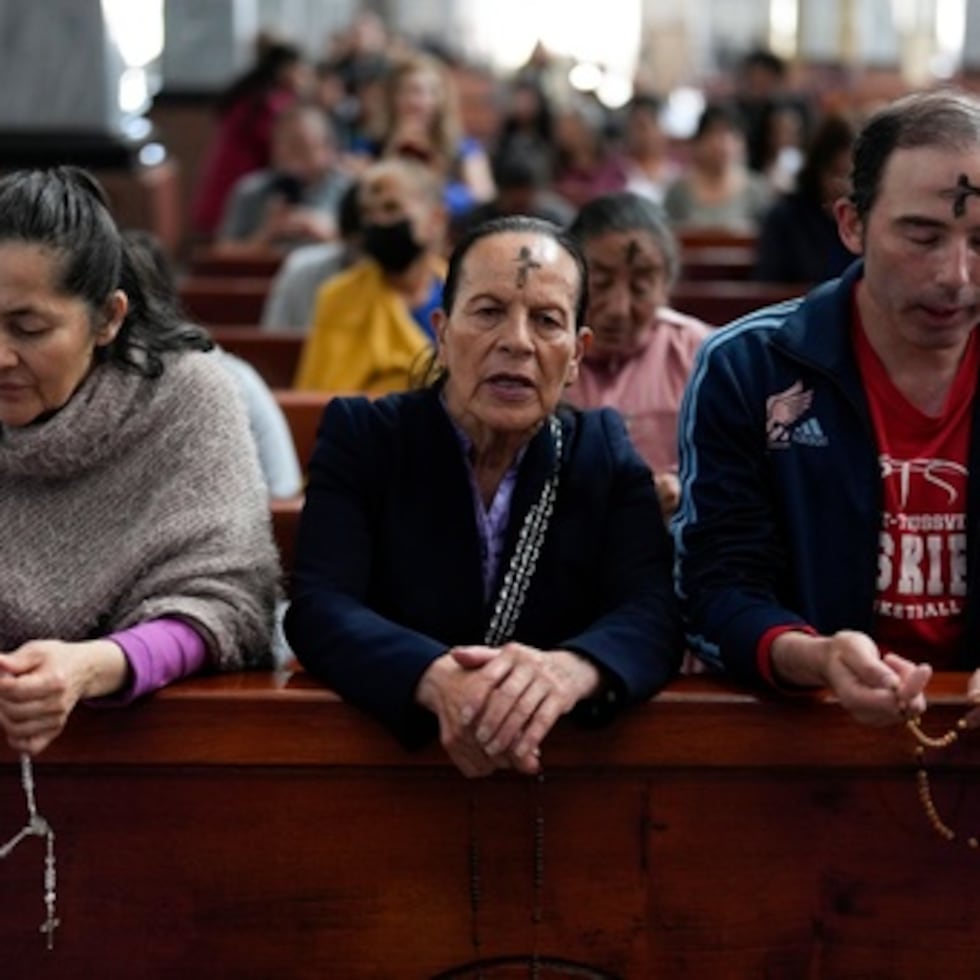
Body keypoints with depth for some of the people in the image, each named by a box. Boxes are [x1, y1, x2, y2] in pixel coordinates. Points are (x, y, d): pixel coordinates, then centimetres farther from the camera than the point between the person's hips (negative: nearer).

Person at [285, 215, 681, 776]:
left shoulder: (606, 451, 3)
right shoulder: (361, 436, -1)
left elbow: (654, 614, -10)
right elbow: (319, 609, -13)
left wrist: (570, 670, -32)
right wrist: (436, 681, -32)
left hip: (571, 770, 1)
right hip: (385, 753, -1)